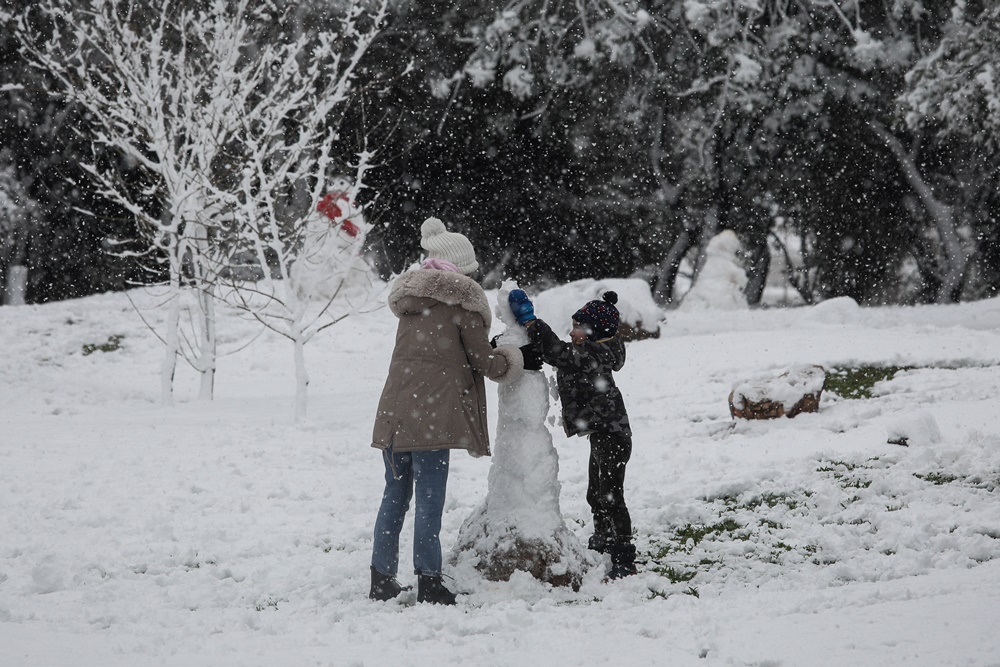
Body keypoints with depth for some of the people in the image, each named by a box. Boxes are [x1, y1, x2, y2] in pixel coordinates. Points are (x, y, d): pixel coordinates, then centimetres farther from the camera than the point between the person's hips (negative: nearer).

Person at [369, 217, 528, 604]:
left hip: (393, 410, 6)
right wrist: (509, 362, 22)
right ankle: (428, 583, -6)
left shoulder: (410, 298, 19)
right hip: (431, 415, -6)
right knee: (429, 500, -5)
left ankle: (382, 579, 16)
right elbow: (482, 358, 0)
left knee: (395, 494, 13)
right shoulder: (461, 300, -2)